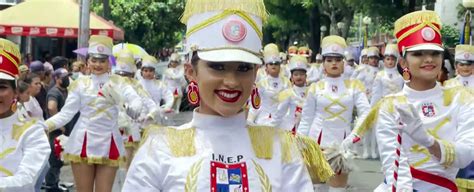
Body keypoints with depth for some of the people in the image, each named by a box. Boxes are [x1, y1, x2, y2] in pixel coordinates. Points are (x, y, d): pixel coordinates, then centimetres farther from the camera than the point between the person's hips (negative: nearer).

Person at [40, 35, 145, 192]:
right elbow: (65, 114, 0)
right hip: (83, 143, 0)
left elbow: (136, 100, -12)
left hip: (108, 144, 0)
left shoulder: (118, 82, 4)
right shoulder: (80, 84, 3)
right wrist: (43, 126, -14)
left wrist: (133, 110, -35)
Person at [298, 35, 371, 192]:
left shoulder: (354, 86, 3)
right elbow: (306, 120, 4)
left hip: (342, 142, 1)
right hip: (317, 142, -1)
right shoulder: (315, 88, 2)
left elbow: (366, 113, -5)